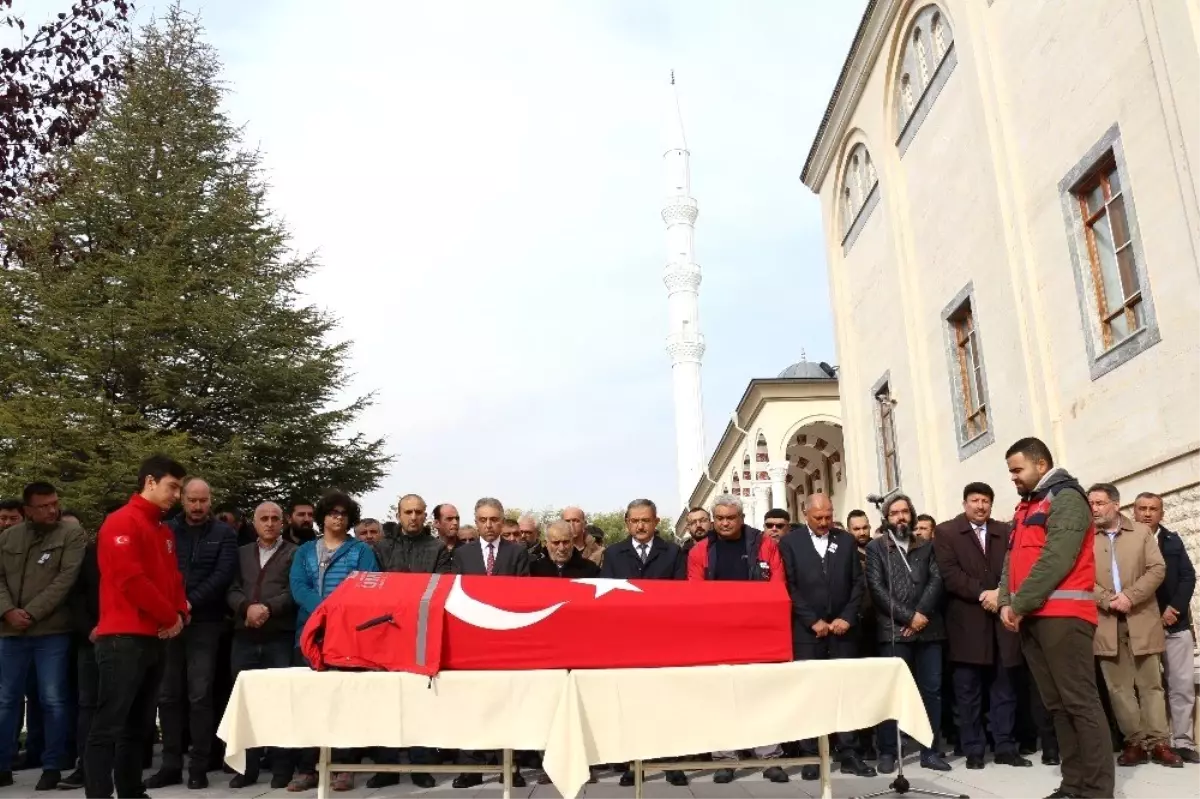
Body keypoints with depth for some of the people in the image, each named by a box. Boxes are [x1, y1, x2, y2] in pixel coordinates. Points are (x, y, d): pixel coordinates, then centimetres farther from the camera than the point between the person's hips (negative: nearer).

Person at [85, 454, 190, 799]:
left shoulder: (164, 531, 17)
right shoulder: (121, 523, -9)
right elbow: (130, 580, -18)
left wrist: (180, 613, -1)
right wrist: (169, 616, -10)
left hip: (154, 638, 9)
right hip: (124, 638, -9)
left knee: (138, 725, 13)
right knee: (109, 725, -7)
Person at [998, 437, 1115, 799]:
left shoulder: (1066, 498, -5)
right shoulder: (1026, 506, 22)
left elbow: (1056, 559, -16)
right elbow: (1013, 559, 16)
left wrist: (1020, 604, -14)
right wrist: (1006, 602, 0)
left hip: (1062, 616, -8)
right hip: (1032, 617, 9)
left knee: (1080, 702, -8)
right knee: (1057, 705, 9)